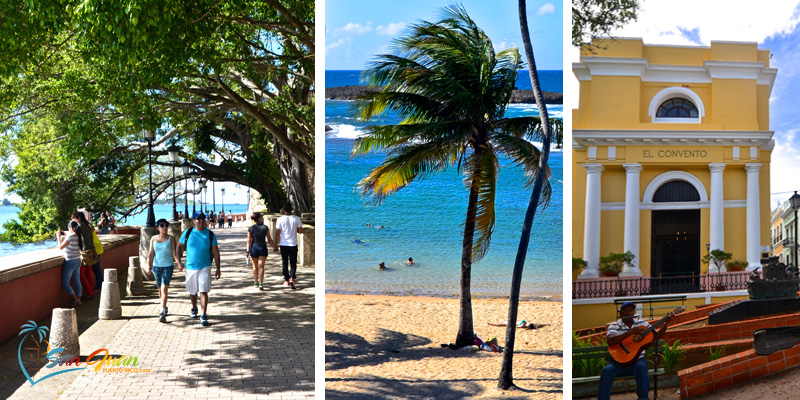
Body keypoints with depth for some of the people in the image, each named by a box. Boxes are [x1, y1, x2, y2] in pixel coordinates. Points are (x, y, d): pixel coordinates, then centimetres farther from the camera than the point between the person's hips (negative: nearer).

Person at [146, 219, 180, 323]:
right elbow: (151, 253, 7)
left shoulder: (171, 238, -1)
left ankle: (162, 313, -17)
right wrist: (148, 265, -4)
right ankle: (165, 307, 35)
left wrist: (179, 263, -21)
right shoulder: (153, 239, 6)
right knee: (160, 289, 13)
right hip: (156, 266, 3)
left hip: (168, 266, -3)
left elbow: (174, 252, -6)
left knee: (164, 288, -14)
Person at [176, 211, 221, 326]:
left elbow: (216, 252, 1)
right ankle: (194, 309, 42)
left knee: (203, 291, -11)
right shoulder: (187, 233, -2)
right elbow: (179, 246, 9)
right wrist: (179, 262, -1)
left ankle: (204, 316, -8)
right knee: (192, 291, 16)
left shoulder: (210, 234, -3)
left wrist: (218, 269, -1)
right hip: (190, 267, 2)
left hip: (204, 267, -2)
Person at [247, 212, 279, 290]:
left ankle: (256, 283, 27)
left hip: (254, 248, 1)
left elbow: (249, 240, -6)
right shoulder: (265, 228, -5)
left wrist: (248, 250, -5)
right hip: (263, 248, -1)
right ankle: (261, 284, -13)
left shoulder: (250, 228, -3)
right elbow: (269, 240, -3)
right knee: (261, 267, -2)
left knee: (255, 266, 16)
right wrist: (275, 247, 8)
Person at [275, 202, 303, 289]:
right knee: (293, 263, 7)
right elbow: (300, 231, -1)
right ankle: (292, 278, -14)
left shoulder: (280, 219, -6)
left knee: (285, 263, 11)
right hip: (293, 244, 0)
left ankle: (286, 281, 14)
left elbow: (277, 233, -4)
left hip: (283, 244, 0)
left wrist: (276, 244, 5)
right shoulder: (297, 219, -5)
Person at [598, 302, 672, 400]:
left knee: (641, 366, -34)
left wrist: (665, 324, -11)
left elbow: (656, 336, 5)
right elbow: (610, 341, -20)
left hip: (637, 360, 1)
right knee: (607, 371, -30)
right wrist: (631, 332, -25)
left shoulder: (641, 324, 10)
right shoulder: (614, 326, 0)